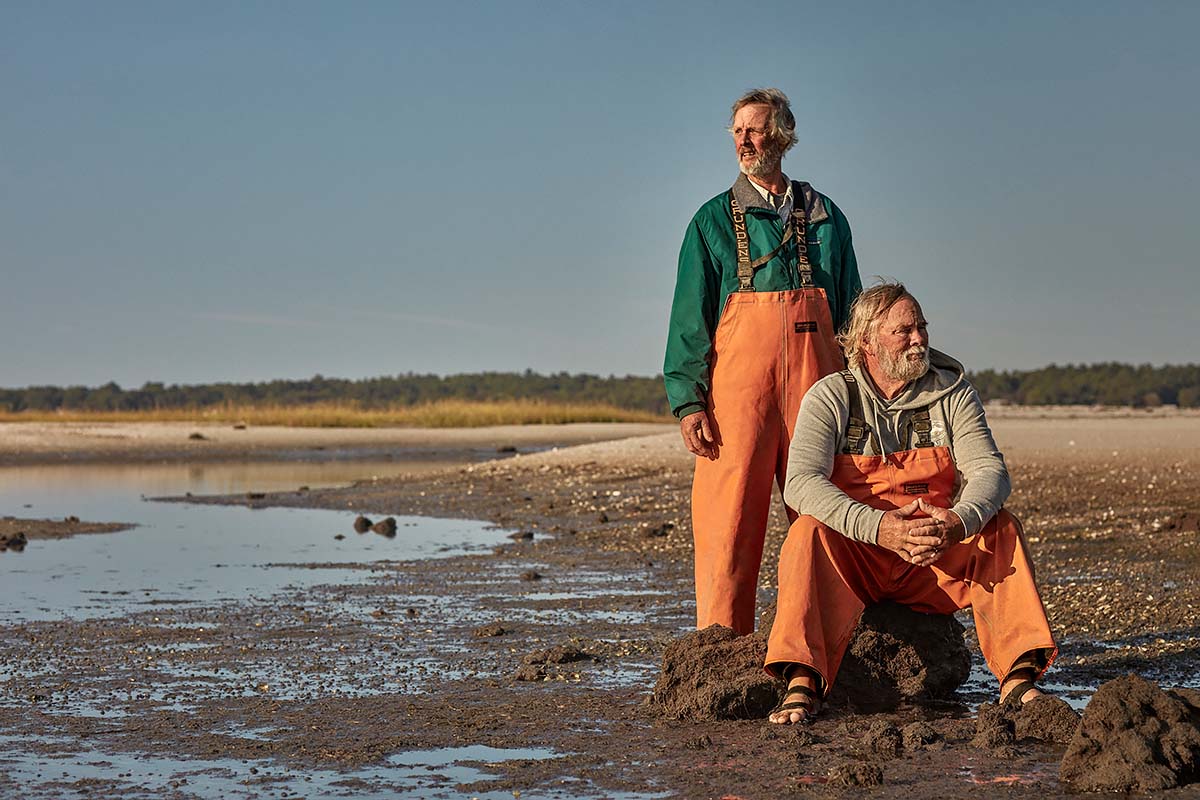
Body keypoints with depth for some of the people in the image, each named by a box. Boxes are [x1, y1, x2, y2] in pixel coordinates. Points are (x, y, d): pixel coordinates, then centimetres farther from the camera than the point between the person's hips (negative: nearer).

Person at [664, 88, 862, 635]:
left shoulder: (825, 217, 15)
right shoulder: (713, 220, 9)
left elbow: (850, 313, 18)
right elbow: (690, 317, 4)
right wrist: (687, 401, -7)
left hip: (816, 385, 2)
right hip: (737, 386, -2)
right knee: (730, 514, -6)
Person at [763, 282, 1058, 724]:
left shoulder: (952, 392, 3)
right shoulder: (831, 397, -5)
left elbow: (990, 471, -9)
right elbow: (801, 481, -21)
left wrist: (959, 521, -34)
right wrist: (877, 527, -37)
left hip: (936, 557, 2)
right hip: (852, 557, -2)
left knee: (1002, 527, -22)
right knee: (809, 532, -32)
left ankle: (1018, 678, -30)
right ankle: (803, 685, -43)